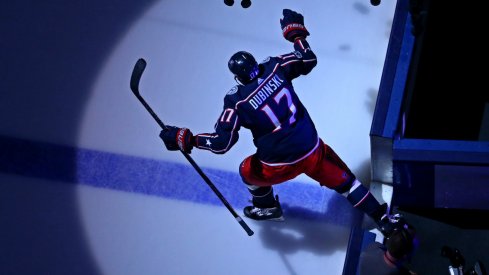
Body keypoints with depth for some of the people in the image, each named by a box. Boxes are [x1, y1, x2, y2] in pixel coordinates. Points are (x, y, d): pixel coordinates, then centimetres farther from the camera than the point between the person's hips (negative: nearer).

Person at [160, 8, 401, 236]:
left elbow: (221, 142, -17)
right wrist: (296, 31, 16)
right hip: (312, 149, 3)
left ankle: (267, 208, 52)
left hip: (279, 164, -3)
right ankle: (383, 219, 21)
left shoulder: (236, 101, -15)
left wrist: (184, 139, -8)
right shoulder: (274, 68, -8)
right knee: (343, 179, 20)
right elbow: (308, 60, 3)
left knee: (249, 171, 29)